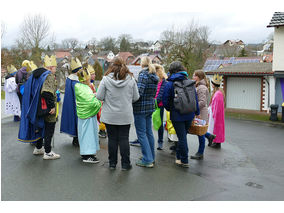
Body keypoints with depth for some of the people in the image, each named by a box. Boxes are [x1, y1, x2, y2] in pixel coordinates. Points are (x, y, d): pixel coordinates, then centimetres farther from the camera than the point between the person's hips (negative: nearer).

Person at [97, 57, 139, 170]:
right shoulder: (131, 79, -3)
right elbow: (136, 97, 1)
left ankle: (112, 163, 19)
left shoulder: (106, 79, -8)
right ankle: (125, 164, 13)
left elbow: (99, 96, -8)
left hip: (110, 116, 0)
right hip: (125, 116, 1)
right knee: (124, 139, 8)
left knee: (112, 139, 10)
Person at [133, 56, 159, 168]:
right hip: (150, 106, 8)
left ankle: (147, 160, 1)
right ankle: (151, 157, 24)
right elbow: (154, 93, 13)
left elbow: (139, 92, -22)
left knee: (141, 133, -2)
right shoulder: (154, 76, 11)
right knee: (149, 132, 15)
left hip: (141, 108, -8)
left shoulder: (143, 75, -14)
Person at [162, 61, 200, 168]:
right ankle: (179, 156, 31)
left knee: (182, 137, 2)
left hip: (177, 115, -4)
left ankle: (184, 161, 9)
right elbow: (195, 98, 8)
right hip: (189, 115, 4)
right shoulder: (189, 82, 3)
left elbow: (165, 101, -7)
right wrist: (196, 112, 17)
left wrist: (169, 109, 13)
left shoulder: (169, 84, -9)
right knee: (183, 135, 17)